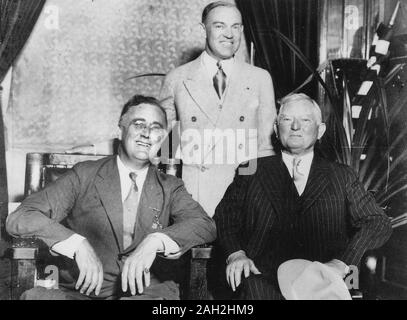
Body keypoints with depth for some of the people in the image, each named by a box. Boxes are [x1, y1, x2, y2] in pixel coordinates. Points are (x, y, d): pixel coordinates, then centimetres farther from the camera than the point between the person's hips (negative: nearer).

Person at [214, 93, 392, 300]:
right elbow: (224, 214, 14)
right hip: (263, 277, 0)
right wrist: (235, 254, -7)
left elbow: (378, 223, 10)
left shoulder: (341, 176, 17)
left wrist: (342, 263, -7)